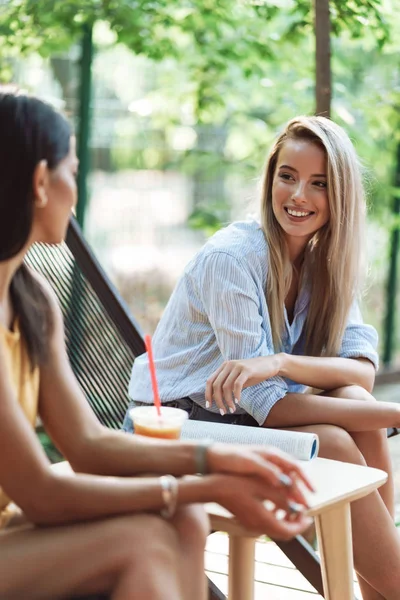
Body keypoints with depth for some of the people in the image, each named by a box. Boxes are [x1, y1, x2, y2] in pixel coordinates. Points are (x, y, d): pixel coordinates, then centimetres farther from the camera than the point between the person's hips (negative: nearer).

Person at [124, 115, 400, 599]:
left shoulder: (327, 262, 1)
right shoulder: (232, 257, -20)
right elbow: (265, 405, -23)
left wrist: (279, 362, -33)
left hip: (242, 417, 6)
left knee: (352, 401, -22)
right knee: (332, 443, -27)